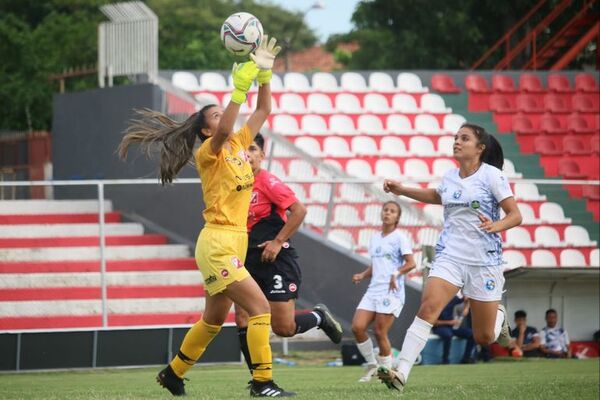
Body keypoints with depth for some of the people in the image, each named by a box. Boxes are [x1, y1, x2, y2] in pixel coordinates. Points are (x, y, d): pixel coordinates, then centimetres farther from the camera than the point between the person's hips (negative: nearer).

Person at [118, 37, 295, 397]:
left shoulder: (238, 144, 11)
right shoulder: (208, 152, -10)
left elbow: (263, 112, 13)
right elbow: (225, 131, -31)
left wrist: (265, 74, 2)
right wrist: (241, 88, -34)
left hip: (233, 244, 9)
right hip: (218, 245, -9)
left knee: (214, 320, 18)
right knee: (260, 308, -16)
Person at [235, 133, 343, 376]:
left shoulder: (267, 181, -10)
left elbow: (299, 210, -16)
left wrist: (278, 241, -17)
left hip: (276, 259, -7)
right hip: (249, 262, 7)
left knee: (283, 328, -7)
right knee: (243, 320, -8)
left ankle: (320, 316, 25)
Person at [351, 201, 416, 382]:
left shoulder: (399, 237, -1)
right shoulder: (375, 238, 18)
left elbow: (410, 263, -7)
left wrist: (396, 274, -21)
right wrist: (362, 275, 7)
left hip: (391, 291, -6)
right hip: (373, 290, 6)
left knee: (380, 332, -10)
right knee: (357, 327, -8)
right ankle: (372, 365, 8)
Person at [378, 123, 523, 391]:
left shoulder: (491, 175, -8)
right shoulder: (450, 177, 7)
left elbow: (515, 215, -9)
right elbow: (437, 196, 31)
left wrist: (495, 226, -29)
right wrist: (402, 190, 23)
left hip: (484, 259, -3)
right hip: (450, 256, 3)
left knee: (484, 337, 5)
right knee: (427, 308, -22)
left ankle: (499, 316, 43)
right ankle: (401, 374, -27)